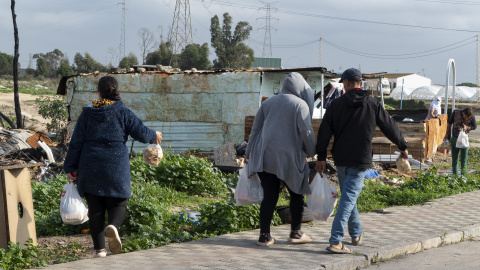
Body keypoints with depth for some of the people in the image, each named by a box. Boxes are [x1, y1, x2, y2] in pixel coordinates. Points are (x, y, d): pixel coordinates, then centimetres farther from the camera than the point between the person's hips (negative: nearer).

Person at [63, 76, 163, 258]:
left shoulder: (87, 114, 5)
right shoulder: (123, 113, 0)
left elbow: (76, 143, 4)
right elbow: (141, 133, -1)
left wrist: (70, 168, 10)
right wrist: (154, 136, 22)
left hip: (90, 170, 2)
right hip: (116, 168, -1)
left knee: (95, 208, 8)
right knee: (118, 203, 9)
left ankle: (99, 249, 4)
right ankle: (113, 226, -25)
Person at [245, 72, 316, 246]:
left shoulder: (268, 103, 13)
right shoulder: (300, 105, -3)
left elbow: (255, 128, 14)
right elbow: (306, 131, -12)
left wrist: (249, 152, 22)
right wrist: (311, 152, 1)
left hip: (265, 156, 4)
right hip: (288, 157, -4)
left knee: (269, 196, 5)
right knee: (296, 193, 13)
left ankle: (264, 236, 2)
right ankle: (295, 233, 18)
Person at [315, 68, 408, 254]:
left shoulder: (337, 104, 2)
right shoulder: (373, 104, -1)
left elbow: (324, 131, 0)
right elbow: (390, 127, 7)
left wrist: (321, 157, 5)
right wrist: (403, 147, 20)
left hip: (340, 159, 3)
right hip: (360, 161, -3)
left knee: (348, 196, 19)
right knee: (349, 198, -7)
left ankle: (356, 235, 33)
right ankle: (335, 241, -17)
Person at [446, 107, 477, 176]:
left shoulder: (472, 117, -13)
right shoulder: (455, 113, -13)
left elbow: (474, 126, 4)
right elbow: (449, 123, 1)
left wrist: (467, 127, -16)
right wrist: (448, 135, 7)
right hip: (455, 138, 1)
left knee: (463, 159, 0)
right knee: (454, 158, 8)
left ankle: (463, 176, 7)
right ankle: (455, 175, 16)